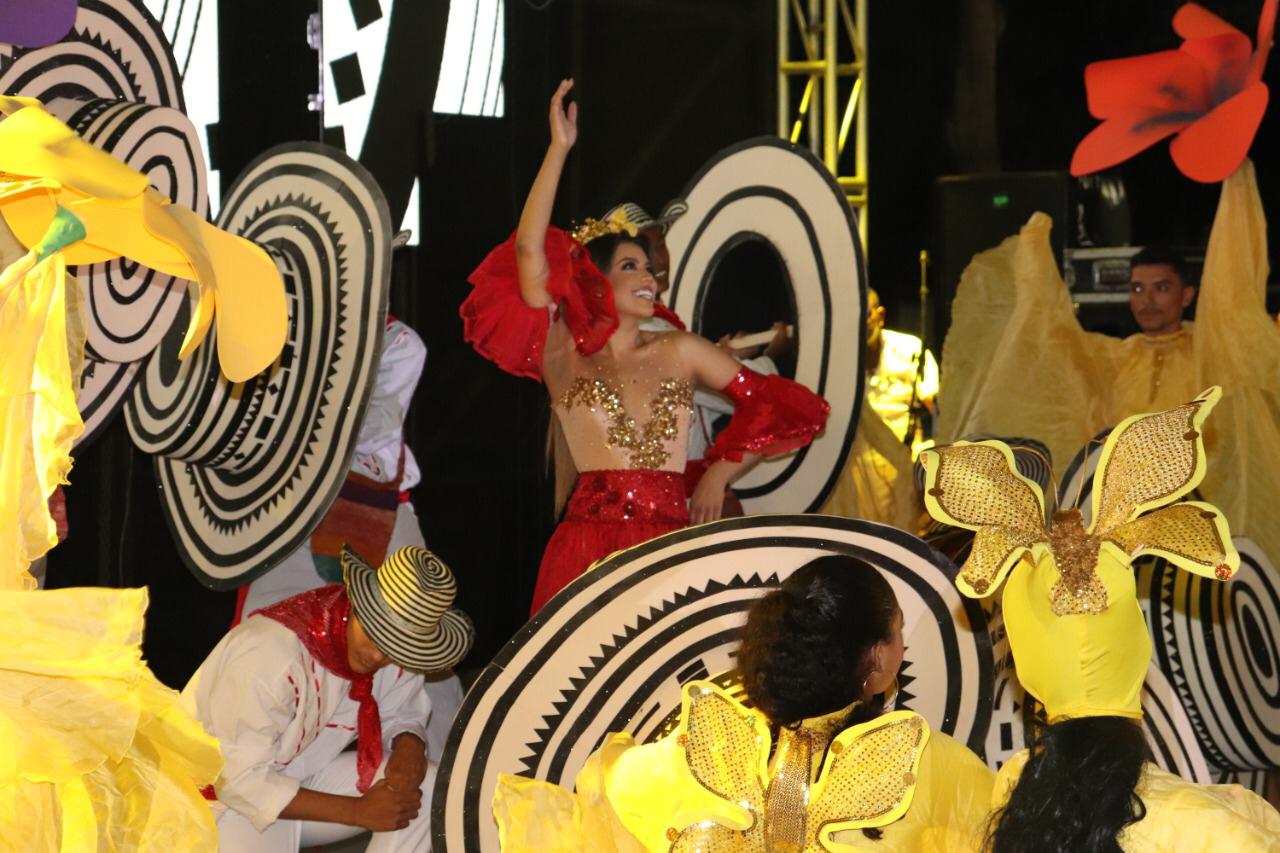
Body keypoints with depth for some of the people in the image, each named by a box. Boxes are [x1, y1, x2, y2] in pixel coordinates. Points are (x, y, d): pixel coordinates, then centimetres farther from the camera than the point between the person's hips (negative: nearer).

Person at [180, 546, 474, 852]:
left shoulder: (392, 639, -12)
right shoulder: (269, 652, -32)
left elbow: (401, 714, 6)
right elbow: (239, 781, -28)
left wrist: (410, 747, -20)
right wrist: (359, 811, -27)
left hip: (302, 779, 7)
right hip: (227, 800, -6)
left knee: (426, 787, -13)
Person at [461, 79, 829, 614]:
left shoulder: (680, 353, 14)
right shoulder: (562, 356, 8)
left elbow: (771, 403, 16)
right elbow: (529, 251, -2)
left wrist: (719, 472, 5)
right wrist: (559, 150, -3)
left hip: (669, 545, 2)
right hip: (587, 547, -2)